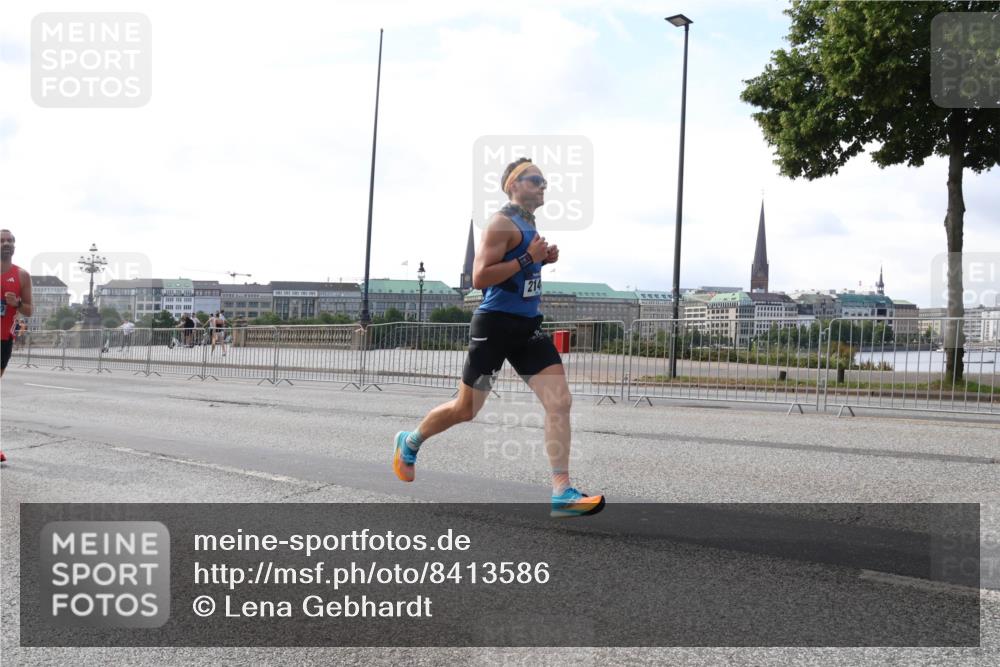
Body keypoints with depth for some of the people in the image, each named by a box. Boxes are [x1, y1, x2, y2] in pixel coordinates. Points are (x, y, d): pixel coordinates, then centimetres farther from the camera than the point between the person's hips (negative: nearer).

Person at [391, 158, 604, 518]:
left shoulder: (530, 224, 16)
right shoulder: (502, 223, -13)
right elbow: (479, 278, -21)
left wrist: (543, 259, 11)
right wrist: (528, 258, -22)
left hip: (527, 326, 8)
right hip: (495, 324, -8)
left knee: (560, 402, -8)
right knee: (466, 410, 6)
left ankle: (562, 494, -7)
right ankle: (409, 442, 34)